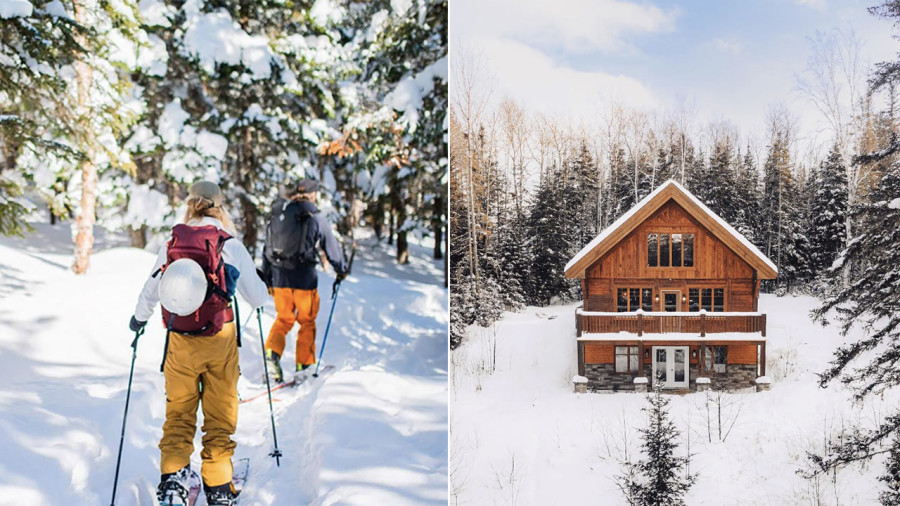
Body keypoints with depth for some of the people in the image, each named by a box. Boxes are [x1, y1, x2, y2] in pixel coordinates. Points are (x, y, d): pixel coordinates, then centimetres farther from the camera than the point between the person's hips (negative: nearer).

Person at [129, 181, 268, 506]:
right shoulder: (232, 245, -5)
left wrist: (139, 319, 33)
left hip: (180, 343, 2)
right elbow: (258, 298, 1)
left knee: (178, 412, 15)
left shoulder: (171, 244, 1)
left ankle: (172, 480, 8)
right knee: (220, 415, 9)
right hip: (220, 340, -2)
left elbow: (150, 291, 12)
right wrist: (260, 287, 25)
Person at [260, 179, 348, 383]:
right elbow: (332, 248, 2)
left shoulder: (277, 217, 7)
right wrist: (341, 271, 20)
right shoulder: (317, 220, -6)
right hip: (305, 279, -4)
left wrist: (267, 279, 21)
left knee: (283, 319, 17)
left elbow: (267, 249, 11)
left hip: (280, 278, 4)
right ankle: (304, 365, 16)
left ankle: (272, 352, -4)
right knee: (307, 322, 12)